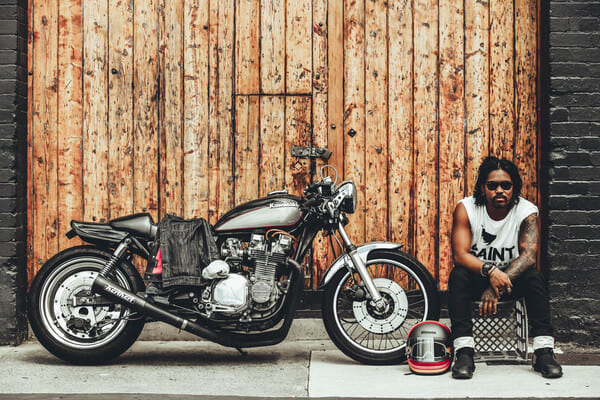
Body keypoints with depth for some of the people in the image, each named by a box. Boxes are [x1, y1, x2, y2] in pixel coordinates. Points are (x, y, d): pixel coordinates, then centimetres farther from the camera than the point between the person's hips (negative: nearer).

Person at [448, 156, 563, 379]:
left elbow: (529, 255, -25)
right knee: (458, 275, -31)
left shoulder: (527, 211, -13)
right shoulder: (465, 208, -14)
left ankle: (544, 352, -29)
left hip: (512, 279, 0)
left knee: (534, 277, -29)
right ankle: (464, 354, -35)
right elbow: (459, 254, -23)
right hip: (476, 280, 0)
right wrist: (490, 271, -42)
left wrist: (497, 286, -38)